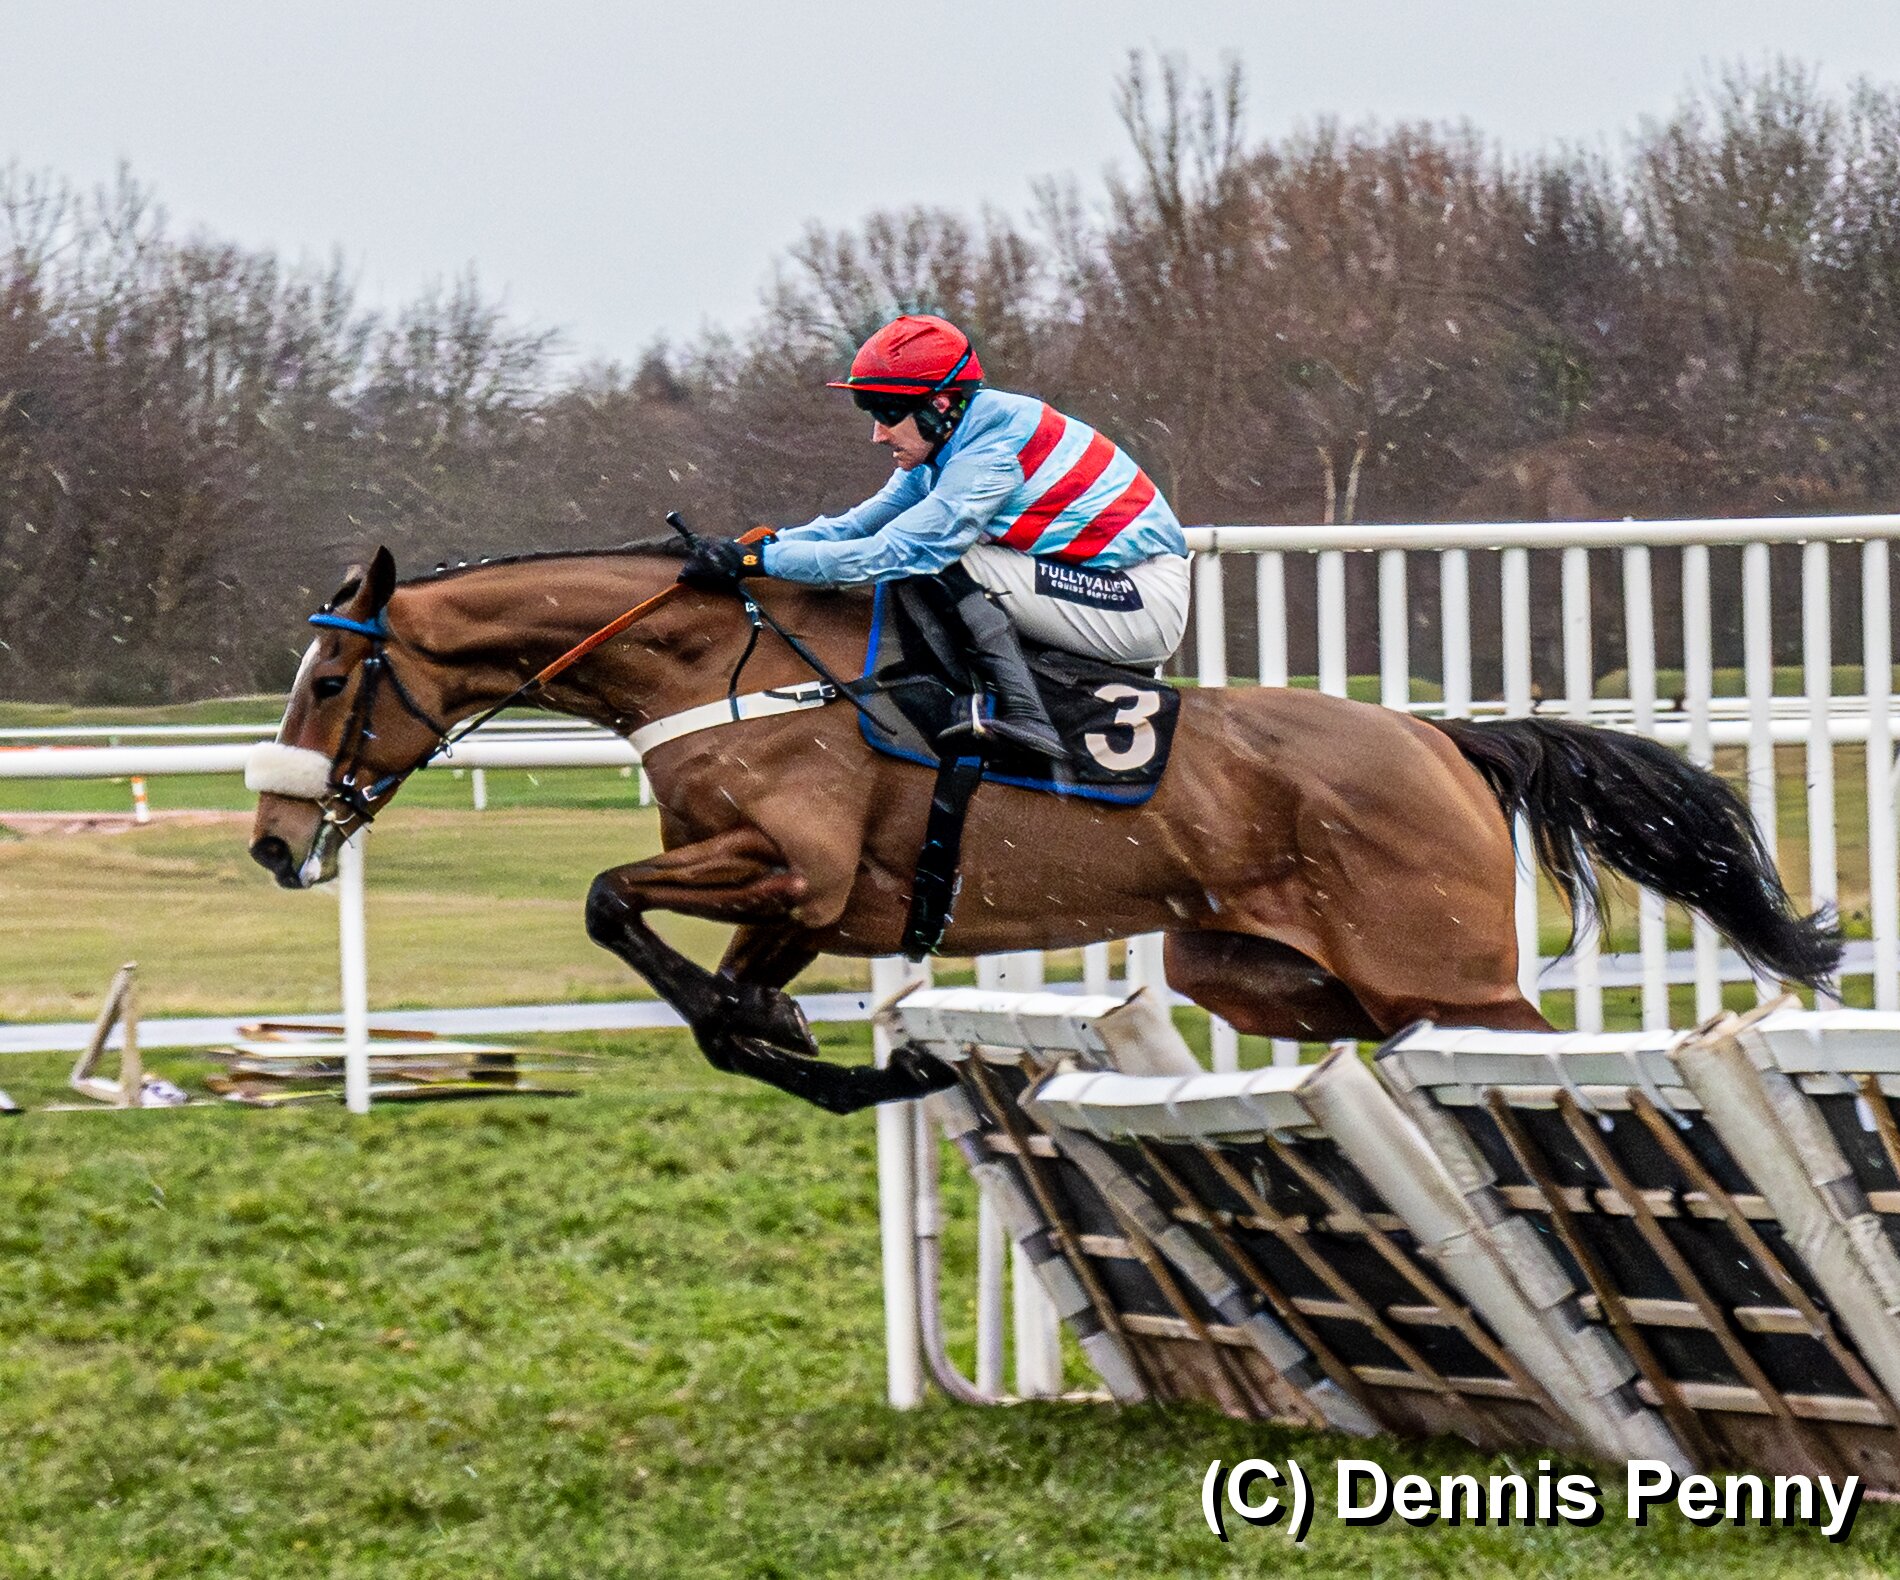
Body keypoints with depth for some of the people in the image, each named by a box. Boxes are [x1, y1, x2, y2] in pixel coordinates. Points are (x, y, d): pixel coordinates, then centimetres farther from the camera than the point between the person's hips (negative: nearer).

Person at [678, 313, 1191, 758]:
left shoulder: (996, 438, -22)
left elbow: (897, 552, -25)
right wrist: (750, 547, -9)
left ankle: (1022, 712, -26)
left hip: (1147, 604, -10)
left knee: (938, 561, -18)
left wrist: (757, 560, -25)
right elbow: (858, 526, 6)